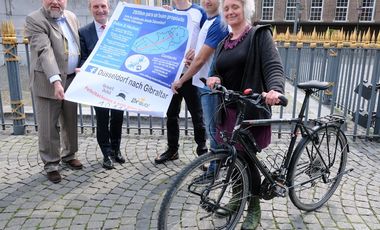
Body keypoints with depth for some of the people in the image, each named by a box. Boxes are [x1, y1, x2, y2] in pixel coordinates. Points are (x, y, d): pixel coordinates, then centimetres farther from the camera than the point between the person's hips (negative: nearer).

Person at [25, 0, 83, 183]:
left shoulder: (72, 17, 9)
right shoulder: (34, 20, -11)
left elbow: (79, 45, 16)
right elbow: (44, 51, -24)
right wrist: (55, 80, -34)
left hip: (71, 80, 6)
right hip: (47, 82, -6)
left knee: (70, 122, 16)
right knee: (48, 127, 3)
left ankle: (68, 155, 34)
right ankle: (51, 165, 17)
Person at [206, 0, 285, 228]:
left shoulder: (259, 34, -4)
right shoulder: (224, 43, 16)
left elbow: (274, 66, -16)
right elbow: (216, 71, 16)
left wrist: (275, 89, -37)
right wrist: (213, 78, -9)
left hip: (251, 109, -6)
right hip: (228, 109, 6)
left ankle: (254, 209, 19)